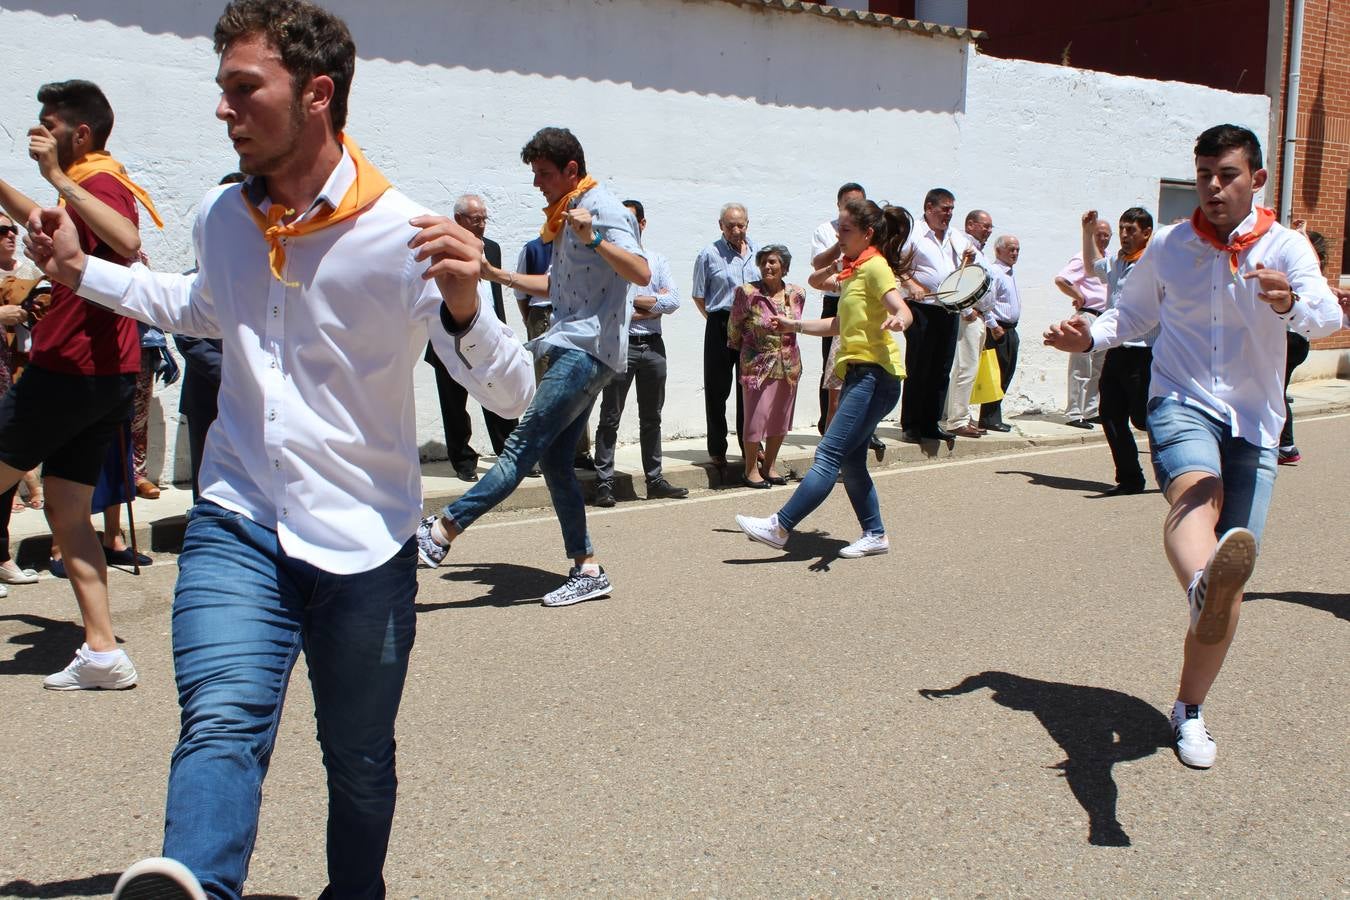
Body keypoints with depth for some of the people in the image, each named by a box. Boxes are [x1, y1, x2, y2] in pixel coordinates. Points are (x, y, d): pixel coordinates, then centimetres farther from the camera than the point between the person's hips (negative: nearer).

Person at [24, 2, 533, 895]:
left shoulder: (403, 236, -14)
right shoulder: (220, 217, 2)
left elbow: (512, 394, -15)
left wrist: (463, 308, -34)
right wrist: (82, 271, 21)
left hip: (364, 544, -2)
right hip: (237, 526, 3)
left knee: (360, 760, 13)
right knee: (222, 723, -22)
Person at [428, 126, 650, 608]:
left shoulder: (602, 209, -8)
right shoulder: (566, 215, 22)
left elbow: (641, 273, -22)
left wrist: (595, 238, -35)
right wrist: (498, 275, 27)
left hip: (588, 351, -11)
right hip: (573, 351, 11)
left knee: (522, 448, -11)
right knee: (553, 460, 6)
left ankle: (441, 531, -13)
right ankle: (587, 570, 9)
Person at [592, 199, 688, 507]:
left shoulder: (658, 261, 12)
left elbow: (673, 301, 0)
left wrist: (633, 302, -8)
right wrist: (652, 302, -7)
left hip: (653, 346, 4)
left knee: (652, 418, 12)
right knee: (610, 418, -2)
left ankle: (655, 481, 19)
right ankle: (604, 484, 1)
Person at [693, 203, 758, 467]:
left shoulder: (758, 252, 10)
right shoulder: (709, 254, -2)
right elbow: (699, 296, 3)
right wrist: (718, 320, 3)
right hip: (720, 326, -3)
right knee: (717, 389, 2)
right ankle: (717, 449, 11)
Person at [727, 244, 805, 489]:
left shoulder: (797, 294, 1)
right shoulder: (747, 293, -10)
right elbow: (734, 326, 3)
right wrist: (744, 348, 17)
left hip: (789, 365, 5)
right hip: (757, 364, -4)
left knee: (780, 418, 11)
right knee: (757, 417, -4)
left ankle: (769, 466, 26)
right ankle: (751, 470, 11)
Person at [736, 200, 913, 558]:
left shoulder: (875, 266, -8)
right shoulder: (854, 272, 20)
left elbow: (903, 310, -23)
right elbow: (841, 325, 27)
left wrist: (897, 320, -45)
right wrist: (795, 325, 25)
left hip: (875, 375, -10)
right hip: (859, 374, 10)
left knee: (828, 454, -14)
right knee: (850, 460, 11)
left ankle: (779, 527, -20)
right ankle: (875, 534, 19)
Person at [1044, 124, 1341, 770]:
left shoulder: (1286, 247, -1)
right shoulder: (1167, 247, 6)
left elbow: (1327, 317, -18)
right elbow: (1133, 312, 21)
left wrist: (1292, 301, -41)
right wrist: (1091, 336, 0)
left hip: (1253, 421, 1)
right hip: (1182, 402, 0)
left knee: (1232, 581, 0)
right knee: (1196, 492, -37)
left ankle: (1189, 710, 17)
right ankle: (1203, 587, -70)